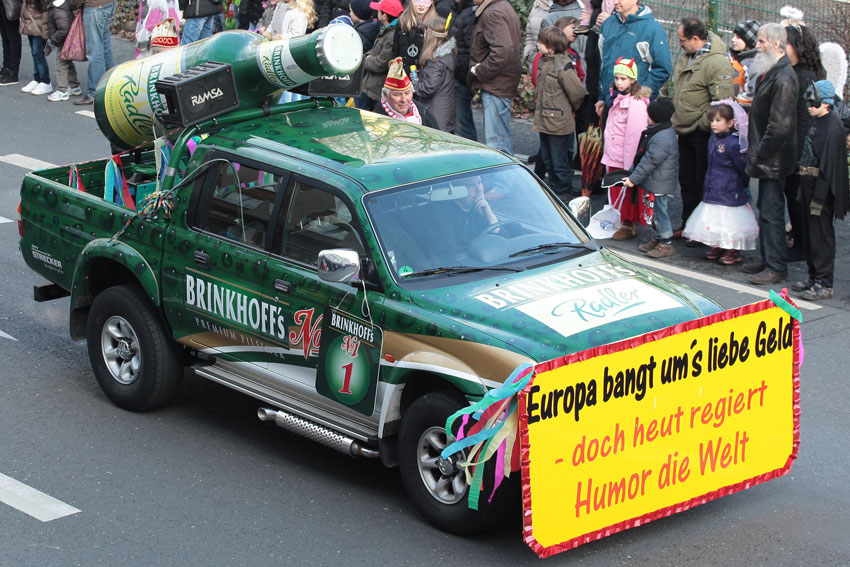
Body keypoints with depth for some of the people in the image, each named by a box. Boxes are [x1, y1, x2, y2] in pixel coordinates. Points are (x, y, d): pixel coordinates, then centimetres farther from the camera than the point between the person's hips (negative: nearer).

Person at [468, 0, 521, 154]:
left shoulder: (492, 13, -17)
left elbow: (502, 50, -28)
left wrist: (479, 71, -16)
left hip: (495, 85, -11)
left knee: (494, 141, -10)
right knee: (504, 137, 18)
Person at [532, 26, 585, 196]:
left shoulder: (563, 66, -21)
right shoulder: (543, 62, 6)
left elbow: (578, 93, -17)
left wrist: (569, 109, -1)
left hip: (559, 124, -9)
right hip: (544, 122, 9)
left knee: (560, 163, 2)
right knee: (548, 161, 20)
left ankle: (564, 192, 13)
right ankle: (554, 188, 33)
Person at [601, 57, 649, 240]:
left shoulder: (636, 103, -18)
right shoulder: (616, 98, 11)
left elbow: (634, 136, -20)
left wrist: (628, 165, -20)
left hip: (626, 159, -9)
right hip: (613, 157, 9)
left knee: (626, 193, 1)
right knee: (614, 191, 15)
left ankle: (629, 226, 12)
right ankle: (617, 223, 27)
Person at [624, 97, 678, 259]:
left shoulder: (662, 138, -25)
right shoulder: (657, 132, 9)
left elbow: (650, 161, -24)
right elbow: (643, 158, 20)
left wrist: (634, 178, -19)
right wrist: (633, 173, 22)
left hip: (660, 184, -10)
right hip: (654, 183, 10)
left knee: (660, 212, -2)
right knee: (656, 211, 19)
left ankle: (666, 243, 7)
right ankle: (657, 239, 31)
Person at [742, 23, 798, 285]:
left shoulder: (783, 79, -22)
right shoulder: (771, 72, 10)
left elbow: (779, 126, -24)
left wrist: (759, 154, -17)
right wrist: (756, 152, 14)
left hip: (773, 159, -10)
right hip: (766, 157, 10)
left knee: (771, 212, -4)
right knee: (766, 209, 18)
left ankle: (776, 267, 2)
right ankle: (767, 259, 28)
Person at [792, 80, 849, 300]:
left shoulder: (832, 126, -18)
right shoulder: (816, 122, 11)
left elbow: (828, 166, -20)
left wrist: (819, 197, -21)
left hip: (822, 187, -10)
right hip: (809, 183, 10)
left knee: (821, 235, -5)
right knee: (809, 233, 15)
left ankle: (824, 284, 0)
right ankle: (814, 277, 25)